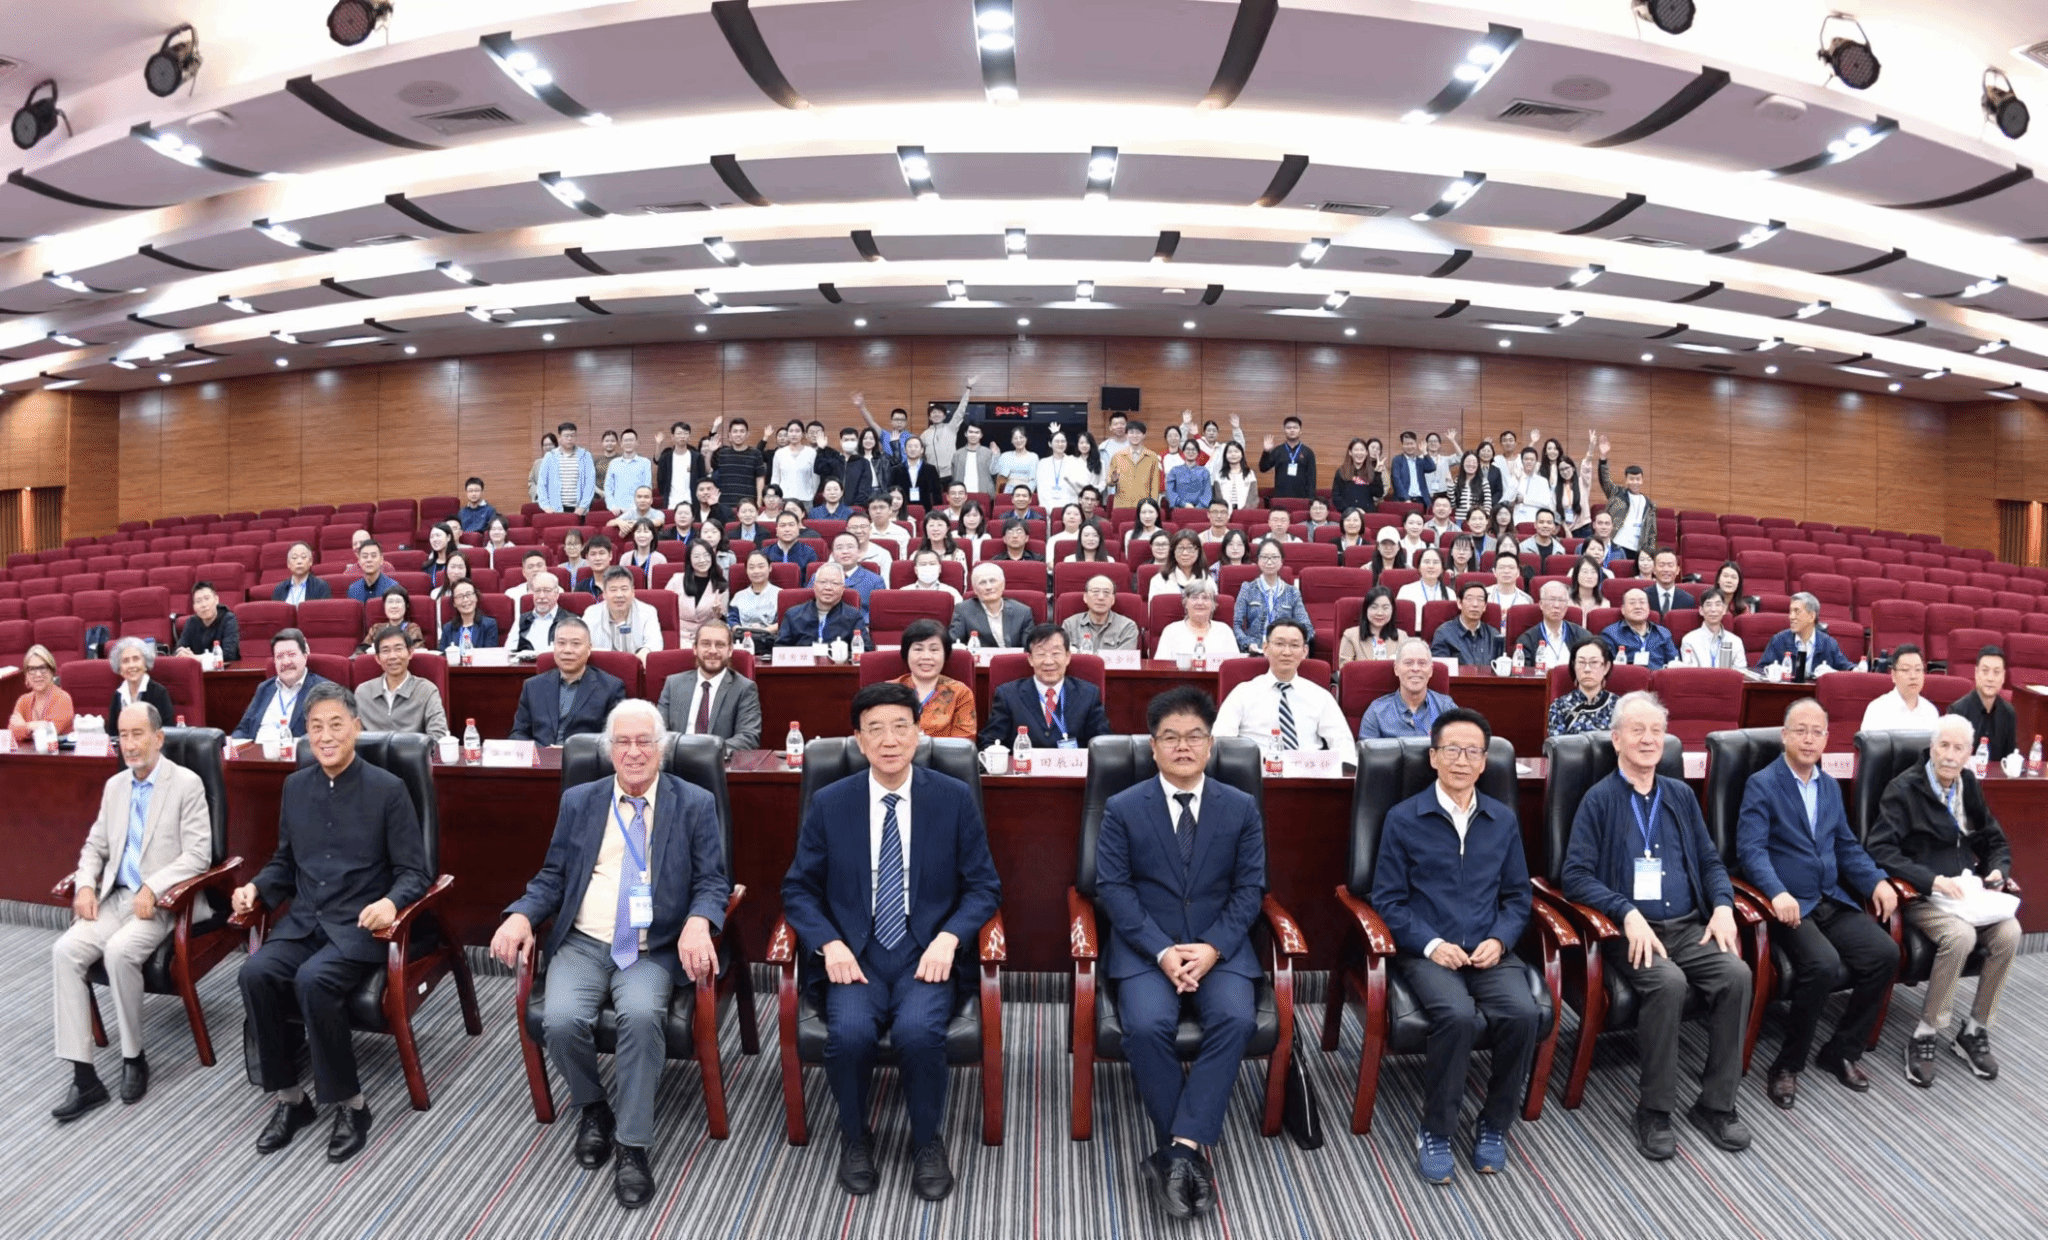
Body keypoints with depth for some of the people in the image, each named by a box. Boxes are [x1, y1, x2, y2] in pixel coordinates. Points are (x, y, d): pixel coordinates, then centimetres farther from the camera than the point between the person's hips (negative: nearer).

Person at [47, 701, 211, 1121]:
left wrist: (152, 889, -23)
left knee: (119, 951, -30)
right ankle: (83, 1075, -13)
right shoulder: (114, 786, 13)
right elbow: (94, 846, 17)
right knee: (65, 950, -18)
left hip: (165, 902, -6)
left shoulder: (187, 784, -8)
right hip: (115, 897, 6)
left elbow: (198, 855, -13)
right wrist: (85, 885, -3)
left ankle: (134, 1057, -8)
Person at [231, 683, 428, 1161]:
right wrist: (256, 887, 0)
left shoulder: (388, 789, -7)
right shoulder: (295, 786, 10)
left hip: (360, 926, -5)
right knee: (256, 973, -23)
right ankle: (289, 1097, -4)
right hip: (304, 921, 5)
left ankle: (351, 1104, -12)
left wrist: (390, 902, -26)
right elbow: (285, 863, 20)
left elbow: (414, 873, -6)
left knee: (313, 980, -31)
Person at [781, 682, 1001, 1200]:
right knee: (849, 1032, -27)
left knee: (918, 1031, -29)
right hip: (855, 956, 1)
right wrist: (829, 943, -10)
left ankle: (926, 1141, 3)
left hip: (925, 954, -1)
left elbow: (984, 886, 4)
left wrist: (948, 937, -14)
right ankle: (855, 1137, 6)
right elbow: (798, 889, 8)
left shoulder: (955, 799, 0)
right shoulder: (828, 803, 2)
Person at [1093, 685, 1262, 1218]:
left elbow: (1249, 888, 2)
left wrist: (1213, 947, -14)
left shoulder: (1242, 808, 5)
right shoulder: (1122, 808, -1)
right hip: (1144, 946, -1)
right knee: (1147, 1025, -28)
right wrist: (1162, 951, -17)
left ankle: (1179, 1147, -19)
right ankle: (1188, 1149, -8)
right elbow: (1112, 888, -5)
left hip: (1220, 946, 2)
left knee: (1235, 1019, -27)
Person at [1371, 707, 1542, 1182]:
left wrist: (1500, 939, -5)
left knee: (1524, 1014, -26)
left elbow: (1518, 895, 13)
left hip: (1490, 950, 3)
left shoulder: (1504, 820, 12)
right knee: (1459, 1016, -31)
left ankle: (1494, 1126, -1)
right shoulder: (1403, 819, 1)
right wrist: (1431, 944, -13)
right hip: (1426, 951, -3)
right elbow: (1388, 900, 0)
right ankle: (1435, 1133, -9)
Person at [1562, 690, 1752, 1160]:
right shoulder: (1599, 800, -1)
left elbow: (1710, 860, 18)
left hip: (1689, 927, 5)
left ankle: (1716, 1104, -7)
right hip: (1631, 931, -4)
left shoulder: (1681, 795, 15)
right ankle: (1654, 1111, -14)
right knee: (1668, 982, -31)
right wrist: (1628, 914, -21)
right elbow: (1576, 876, -8)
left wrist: (1723, 905, -2)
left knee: (1737, 974, -23)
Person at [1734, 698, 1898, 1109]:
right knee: (1823, 965, -29)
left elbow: (1846, 845, 18)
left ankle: (1842, 1050, 7)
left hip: (1833, 901, 7)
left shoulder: (1830, 786, 16)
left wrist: (1877, 881, 0)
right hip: (1789, 905, -7)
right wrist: (1777, 893, -32)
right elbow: (1751, 850, -16)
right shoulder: (1761, 785, -7)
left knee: (1885, 954, -14)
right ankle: (1788, 1066, -10)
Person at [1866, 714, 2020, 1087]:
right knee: (1961, 936, -31)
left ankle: (1974, 1032, -3)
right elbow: (1879, 849, -15)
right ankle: (1924, 1036, -15)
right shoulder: (1904, 789, -6)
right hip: (1921, 895, -5)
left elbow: (1996, 843, 20)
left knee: (2009, 933, -22)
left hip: (1966, 889, 6)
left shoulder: (1970, 787, 12)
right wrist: (1933, 879, -23)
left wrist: (1997, 871, -1)